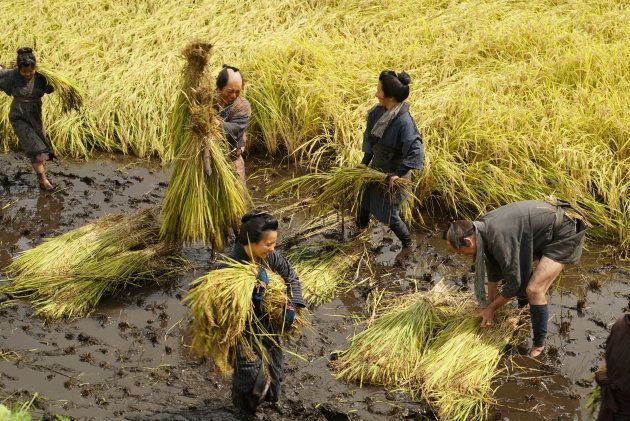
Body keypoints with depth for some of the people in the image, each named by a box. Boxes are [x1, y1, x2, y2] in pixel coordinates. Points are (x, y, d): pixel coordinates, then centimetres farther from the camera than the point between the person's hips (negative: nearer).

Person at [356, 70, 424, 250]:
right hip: (376, 168, 8)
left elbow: (416, 151, -32)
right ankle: (360, 229, 51)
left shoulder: (404, 120, -31)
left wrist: (398, 174, -30)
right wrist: (365, 162, 10)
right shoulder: (378, 112, -7)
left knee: (388, 213, 5)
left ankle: (407, 244, 29)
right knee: (364, 201, 24)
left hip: (392, 175, -7)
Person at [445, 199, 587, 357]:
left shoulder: (499, 237, -31)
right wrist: (489, 304, 19)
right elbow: (493, 269, 12)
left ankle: (539, 345, 0)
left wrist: (491, 308, -7)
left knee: (534, 289, -18)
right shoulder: (483, 228, -3)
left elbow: (514, 282, -21)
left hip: (564, 232, -10)